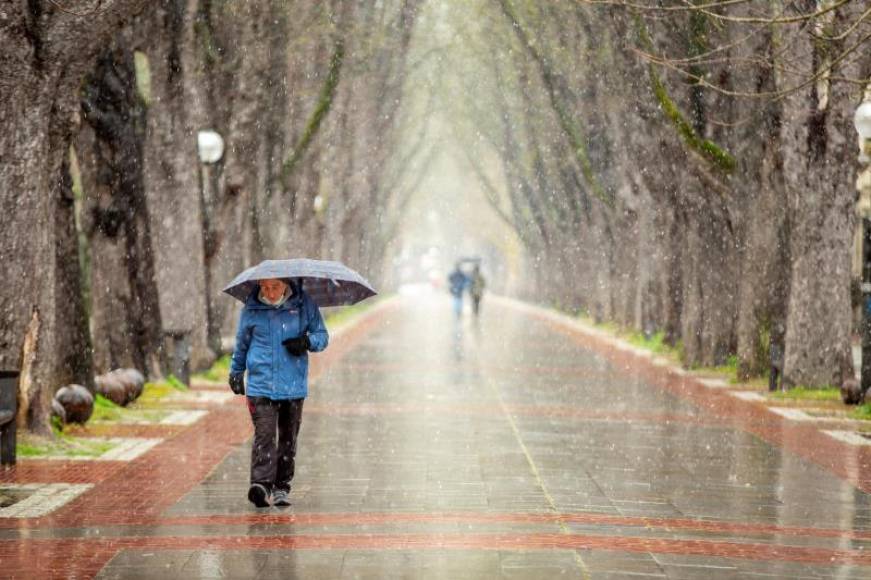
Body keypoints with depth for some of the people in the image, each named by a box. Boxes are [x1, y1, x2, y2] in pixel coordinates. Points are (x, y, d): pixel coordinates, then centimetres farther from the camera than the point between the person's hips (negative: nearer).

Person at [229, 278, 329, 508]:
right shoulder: (251, 308, 1)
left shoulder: (303, 305, -1)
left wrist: (307, 341, -15)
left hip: (293, 385, 1)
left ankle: (282, 487, 16)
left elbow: (322, 335, 6)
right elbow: (242, 343, 16)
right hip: (260, 385, -1)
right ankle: (261, 484, -22)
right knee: (264, 433, -15)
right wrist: (236, 373, 23)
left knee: (288, 437, 7)